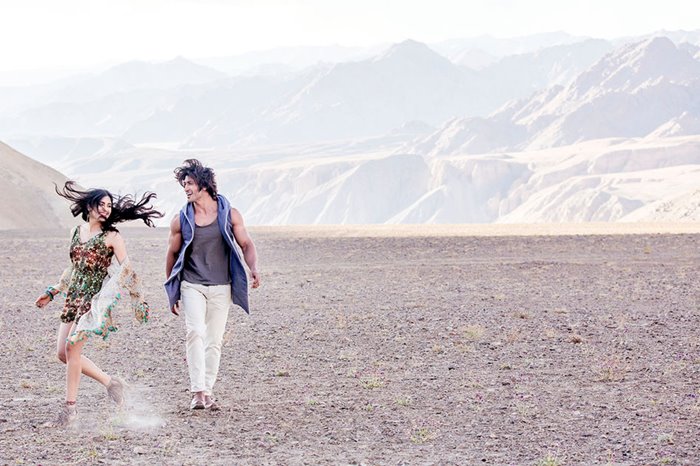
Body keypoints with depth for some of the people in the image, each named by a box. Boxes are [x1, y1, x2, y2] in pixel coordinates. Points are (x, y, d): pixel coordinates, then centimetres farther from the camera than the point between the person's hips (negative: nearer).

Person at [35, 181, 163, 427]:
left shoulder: (112, 237, -5)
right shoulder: (76, 232, 13)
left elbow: (125, 270, -6)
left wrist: (138, 301, -10)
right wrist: (52, 292, 24)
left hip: (95, 298, -7)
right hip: (74, 296, 7)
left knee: (72, 346, -15)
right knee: (63, 352, 3)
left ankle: (70, 407, -7)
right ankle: (110, 382, 18)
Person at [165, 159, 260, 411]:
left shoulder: (230, 215, 0)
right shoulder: (181, 220, 2)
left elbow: (246, 244, 4)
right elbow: (172, 253, 12)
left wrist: (254, 268, -17)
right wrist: (172, 293, 15)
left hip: (221, 288, 1)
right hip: (192, 286, -1)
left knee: (214, 341, 5)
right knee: (195, 333, -19)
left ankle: (208, 391, 14)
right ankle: (197, 392, -23)